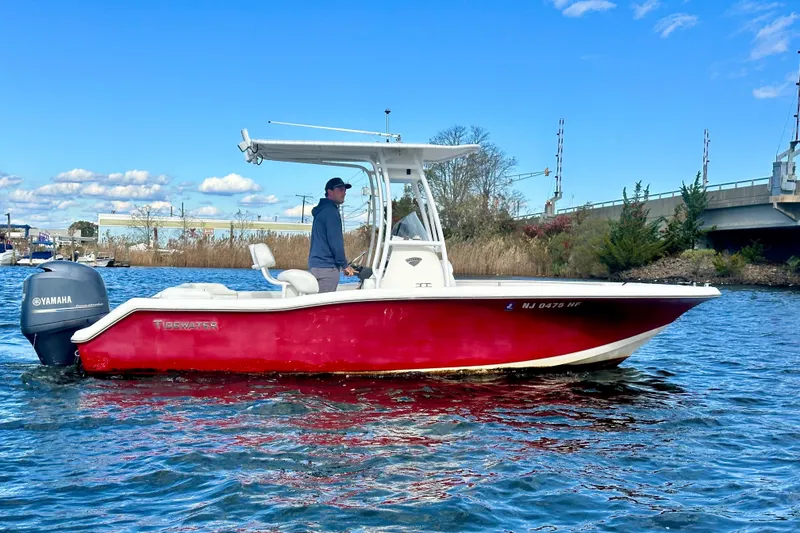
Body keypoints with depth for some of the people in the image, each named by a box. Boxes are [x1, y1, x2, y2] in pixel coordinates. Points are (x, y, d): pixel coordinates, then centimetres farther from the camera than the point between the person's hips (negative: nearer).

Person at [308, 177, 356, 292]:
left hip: (316, 265, 10)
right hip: (326, 267, -10)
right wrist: (344, 265, -9)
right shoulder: (330, 211, -10)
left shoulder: (322, 210, 21)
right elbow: (335, 242, -16)